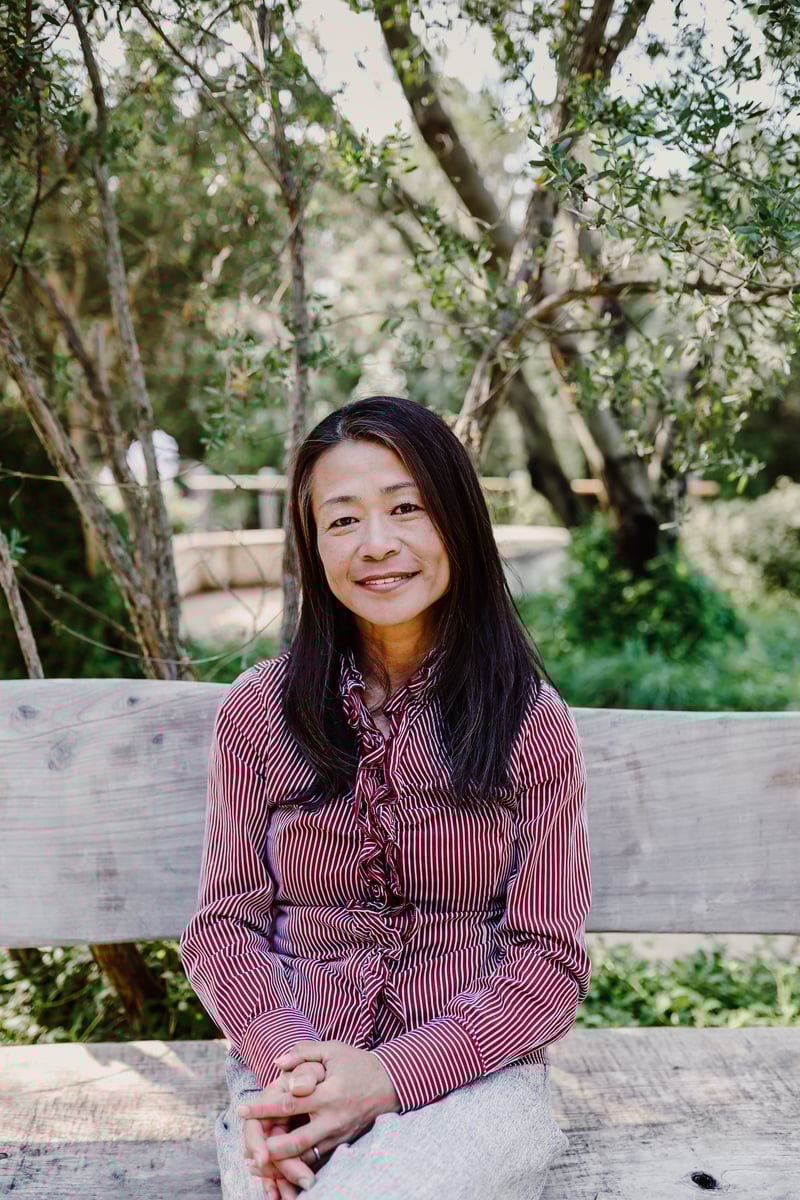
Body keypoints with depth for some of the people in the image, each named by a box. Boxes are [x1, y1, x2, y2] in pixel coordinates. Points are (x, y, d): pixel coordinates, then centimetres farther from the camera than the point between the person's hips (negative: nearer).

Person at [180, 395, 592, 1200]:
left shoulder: (533, 724, 0)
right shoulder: (258, 712, 4)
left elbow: (548, 958, -1)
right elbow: (223, 924, 5)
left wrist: (390, 1074, -15)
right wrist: (285, 1065, -15)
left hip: (471, 1075, -1)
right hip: (289, 1073, 1)